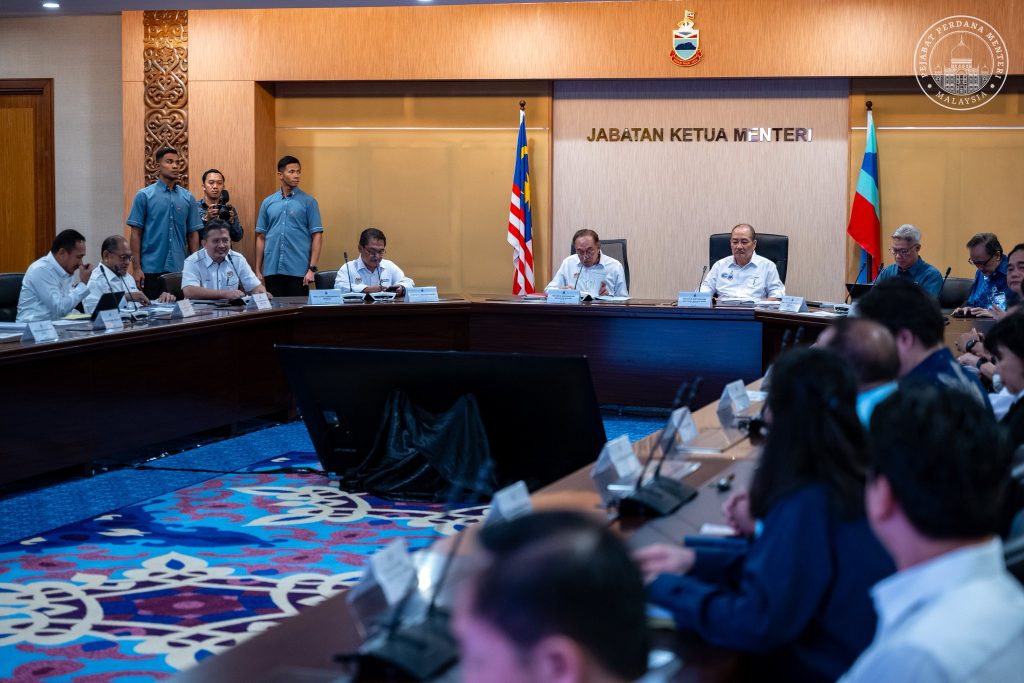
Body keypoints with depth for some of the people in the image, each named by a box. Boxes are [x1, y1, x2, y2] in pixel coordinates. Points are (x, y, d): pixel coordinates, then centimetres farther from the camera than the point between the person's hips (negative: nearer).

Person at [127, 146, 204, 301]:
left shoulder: (188, 198, 8)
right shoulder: (144, 195, 0)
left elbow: (193, 234, 10)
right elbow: (136, 233, -2)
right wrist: (137, 268, -8)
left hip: (180, 270, 3)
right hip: (151, 269, -3)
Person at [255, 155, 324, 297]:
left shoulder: (309, 202, 2)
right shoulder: (268, 203, 10)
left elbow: (317, 236, -2)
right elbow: (261, 237, 13)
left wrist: (312, 269, -10)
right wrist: (258, 270, 8)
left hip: (298, 271, -2)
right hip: (272, 270, 3)